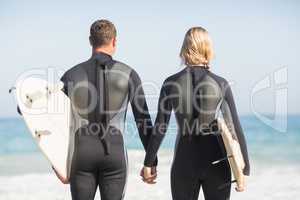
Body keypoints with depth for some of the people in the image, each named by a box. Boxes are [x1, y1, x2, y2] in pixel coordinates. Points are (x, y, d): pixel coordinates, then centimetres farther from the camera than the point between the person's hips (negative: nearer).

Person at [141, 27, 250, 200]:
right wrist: (244, 170, -1)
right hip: (216, 163, -1)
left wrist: (149, 163, 7)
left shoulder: (171, 83, -4)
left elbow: (159, 127, -3)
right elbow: (235, 129, -7)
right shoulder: (221, 84, -7)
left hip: (184, 162, 1)